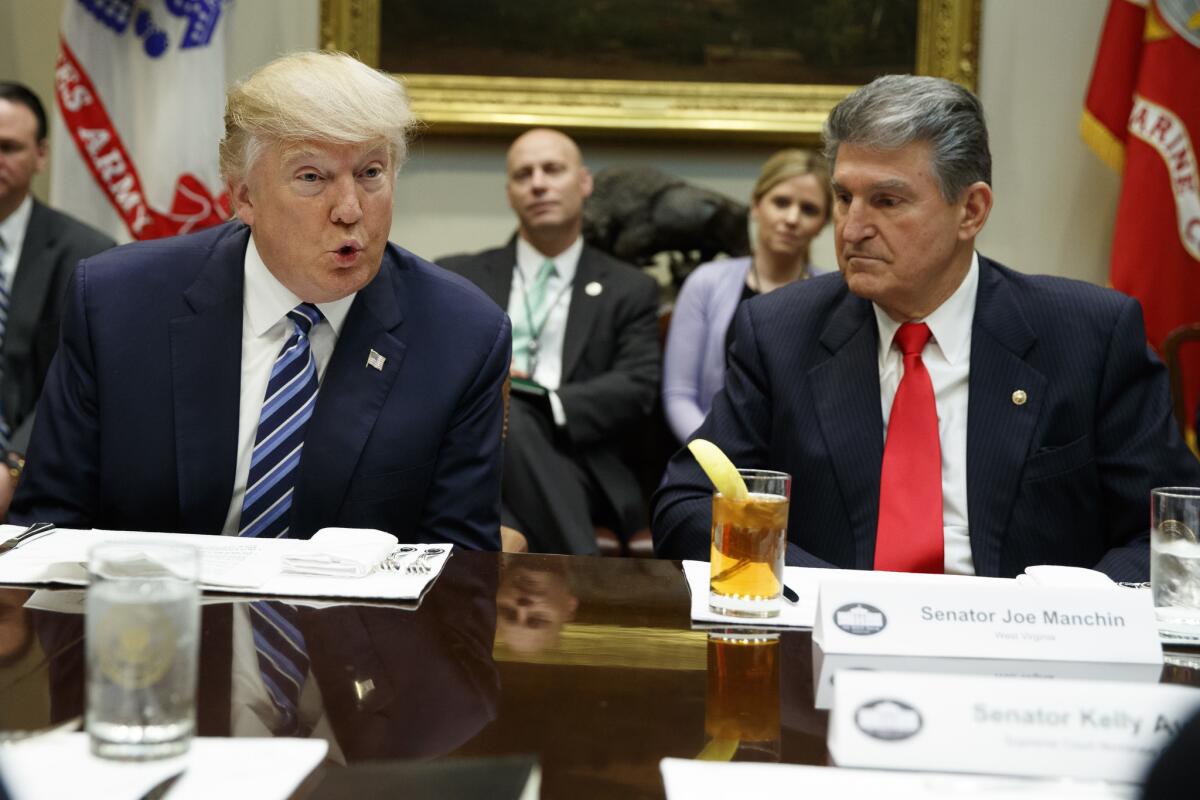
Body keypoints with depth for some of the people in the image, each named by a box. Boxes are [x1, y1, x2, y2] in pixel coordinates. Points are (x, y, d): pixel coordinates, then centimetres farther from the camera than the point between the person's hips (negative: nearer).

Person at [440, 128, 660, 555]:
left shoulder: (630, 290, 17)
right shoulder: (456, 277, 21)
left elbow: (636, 389, 3)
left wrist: (544, 404, -15)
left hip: (572, 465, -1)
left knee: (508, 422, -37)